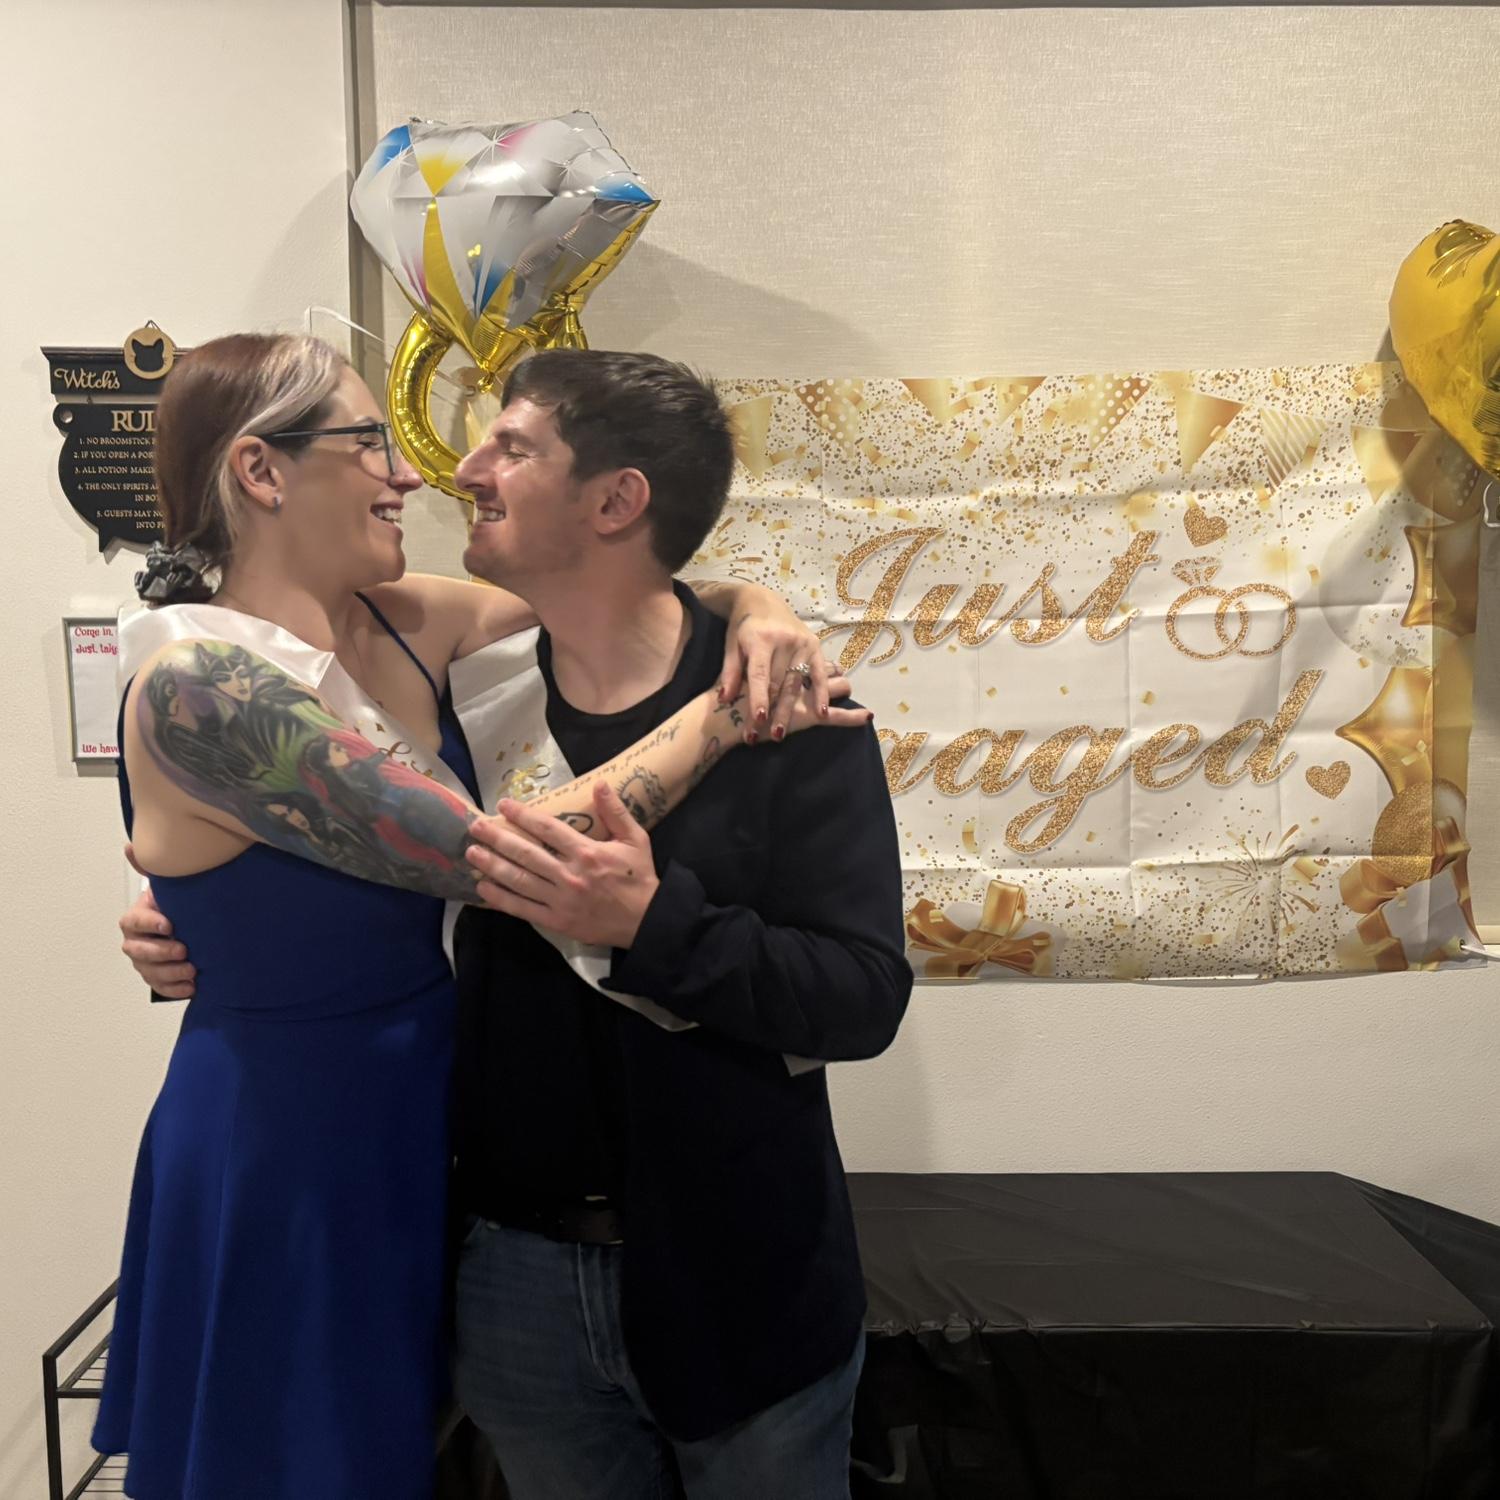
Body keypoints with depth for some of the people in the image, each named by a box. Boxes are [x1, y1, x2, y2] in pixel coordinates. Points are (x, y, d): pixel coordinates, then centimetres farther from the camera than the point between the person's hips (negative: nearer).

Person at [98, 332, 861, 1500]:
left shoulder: (405, 623, -2)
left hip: (421, 1113, 7)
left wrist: (755, 612, -18)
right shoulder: (198, 681, -23)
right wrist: (716, 716, -22)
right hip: (283, 1149, -7)